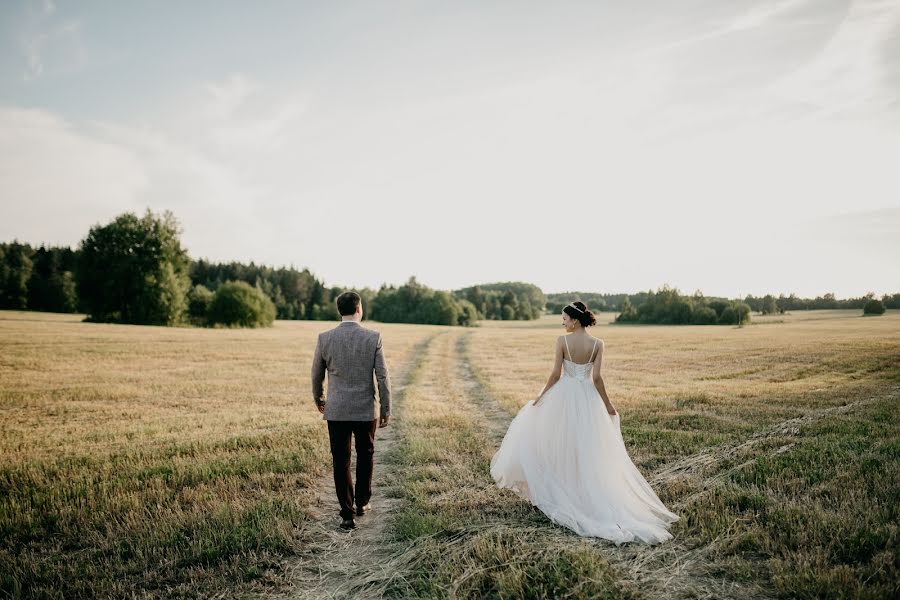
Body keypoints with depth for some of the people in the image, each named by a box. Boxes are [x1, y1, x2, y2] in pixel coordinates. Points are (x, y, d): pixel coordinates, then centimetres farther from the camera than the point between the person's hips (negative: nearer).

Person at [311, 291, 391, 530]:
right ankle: (362, 502, 33)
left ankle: (348, 514, 11)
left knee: (341, 461, 9)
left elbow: (317, 375, 6)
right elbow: (383, 377, -8)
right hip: (366, 410, 0)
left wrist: (318, 399, 24)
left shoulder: (324, 338, -6)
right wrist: (386, 409, 2)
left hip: (336, 410, 1)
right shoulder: (373, 337, -10)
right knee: (365, 456, 20)